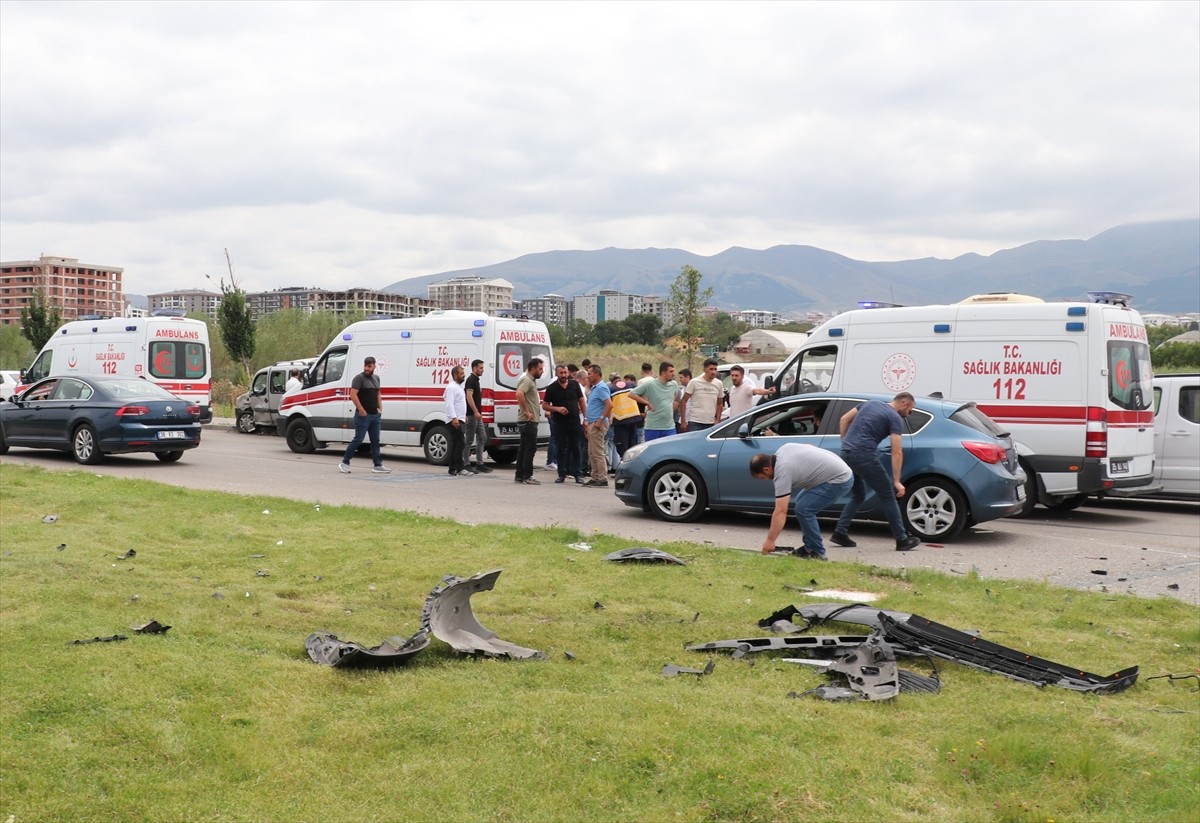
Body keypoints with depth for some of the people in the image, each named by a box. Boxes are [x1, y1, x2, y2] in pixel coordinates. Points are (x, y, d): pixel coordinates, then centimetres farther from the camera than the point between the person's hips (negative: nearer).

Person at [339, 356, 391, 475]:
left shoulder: (376, 378, 15)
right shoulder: (359, 378, -9)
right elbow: (353, 395, -18)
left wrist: (380, 408, 13)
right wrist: (361, 410, -20)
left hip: (375, 415, 8)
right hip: (363, 415, -8)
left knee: (375, 440, 9)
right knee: (358, 439, -7)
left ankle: (378, 465, 14)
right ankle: (345, 463, 2)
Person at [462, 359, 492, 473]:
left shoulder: (475, 380, 18)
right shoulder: (471, 380, -12)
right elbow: (469, 396, -20)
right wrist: (476, 412, -25)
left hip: (477, 415, 10)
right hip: (472, 415, -10)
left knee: (482, 438, 8)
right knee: (469, 440, -4)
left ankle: (479, 464, 10)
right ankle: (466, 464, 1)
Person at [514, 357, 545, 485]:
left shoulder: (531, 380, 18)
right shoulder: (527, 380, -14)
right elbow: (519, 394, -31)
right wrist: (526, 412, -25)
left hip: (527, 421, 10)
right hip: (529, 421, -10)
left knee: (524, 448, 11)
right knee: (530, 448, -8)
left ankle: (519, 476, 15)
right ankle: (527, 476, -6)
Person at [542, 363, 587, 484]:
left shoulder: (574, 385, 5)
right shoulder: (552, 388, -1)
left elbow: (581, 401, 10)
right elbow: (544, 405, 1)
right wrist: (557, 409, -15)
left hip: (574, 421, 1)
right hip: (559, 423, -1)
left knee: (575, 448, 4)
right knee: (561, 449, 4)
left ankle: (577, 473, 10)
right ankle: (562, 474, 11)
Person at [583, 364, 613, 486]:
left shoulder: (601, 388, -14)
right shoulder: (594, 388, 18)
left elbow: (609, 405, -25)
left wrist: (600, 420, -23)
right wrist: (587, 422, 21)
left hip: (598, 425, -10)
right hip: (592, 424, 10)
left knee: (597, 453, -9)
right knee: (592, 453, 12)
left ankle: (603, 479, -6)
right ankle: (595, 477, 16)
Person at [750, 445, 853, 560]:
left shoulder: (782, 471, -19)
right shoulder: (783, 449, 5)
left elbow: (780, 512, -21)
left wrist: (770, 540, -17)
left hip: (840, 480, -11)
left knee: (803, 509, -16)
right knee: (800, 502, 15)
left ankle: (816, 553, -7)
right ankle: (810, 547, 18)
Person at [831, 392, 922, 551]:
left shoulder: (871, 403, 20)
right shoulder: (895, 418, 0)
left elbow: (844, 420, 20)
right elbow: (897, 452, -6)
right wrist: (897, 481, -7)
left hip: (846, 454, 7)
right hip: (864, 456, -7)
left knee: (858, 496, 20)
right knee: (887, 496, 2)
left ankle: (840, 532, 11)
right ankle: (902, 540, 5)